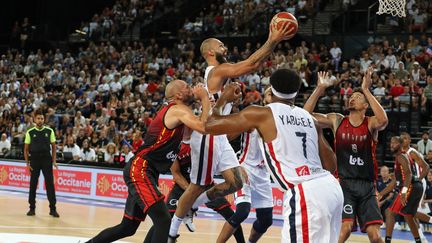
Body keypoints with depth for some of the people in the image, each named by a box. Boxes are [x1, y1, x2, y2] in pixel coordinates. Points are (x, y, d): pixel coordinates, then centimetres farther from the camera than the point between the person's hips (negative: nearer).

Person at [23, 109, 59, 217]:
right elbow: (26, 149, 6)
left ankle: (53, 209, -1)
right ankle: (32, 208, 14)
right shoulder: (30, 132, 2)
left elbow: (53, 146, 8)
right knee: (33, 184, 5)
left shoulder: (49, 131, 3)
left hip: (46, 159, 0)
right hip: (34, 160, 0)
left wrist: (54, 161, -1)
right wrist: (27, 163, -1)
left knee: (50, 184, -4)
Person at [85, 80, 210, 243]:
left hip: (140, 171, 10)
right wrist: (205, 98, -11)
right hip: (140, 170, -10)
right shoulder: (179, 110, -10)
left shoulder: (172, 111, 18)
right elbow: (204, 127, -25)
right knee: (163, 220, -19)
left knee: (128, 226, 16)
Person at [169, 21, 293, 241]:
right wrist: (272, 41, -26)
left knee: (235, 183, 7)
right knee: (198, 186, 0)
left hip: (219, 136, 10)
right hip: (207, 136, -10)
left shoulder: (221, 72, 16)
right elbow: (251, 64, -25)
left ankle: (192, 206, 24)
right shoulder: (218, 70, -15)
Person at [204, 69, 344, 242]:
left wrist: (223, 99, 22)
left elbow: (210, 126, 4)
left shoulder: (262, 114, 0)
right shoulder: (308, 117, 18)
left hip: (305, 195, -7)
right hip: (331, 187, 7)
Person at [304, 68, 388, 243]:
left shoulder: (370, 124, 0)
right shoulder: (337, 121, 5)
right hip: (344, 183, -1)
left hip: (366, 186, 1)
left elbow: (383, 120, -25)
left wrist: (366, 90, -23)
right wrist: (320, 88, -11)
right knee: (345, 228, -21)